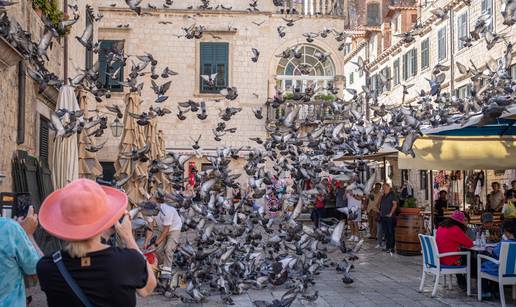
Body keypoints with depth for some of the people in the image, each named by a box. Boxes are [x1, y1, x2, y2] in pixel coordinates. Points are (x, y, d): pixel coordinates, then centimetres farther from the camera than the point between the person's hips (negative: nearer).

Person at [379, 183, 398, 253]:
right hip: (383, 217, 8)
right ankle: (387, 247, 16)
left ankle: (391, 248, -6)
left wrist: (390, 213, -17)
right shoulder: (383, 196, 19)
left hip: (390, 217, -8)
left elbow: (395, 204, -12)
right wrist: (380, 212, 13)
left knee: (390, 232, -7)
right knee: (386, 232, 10)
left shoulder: (392, 194, -4)